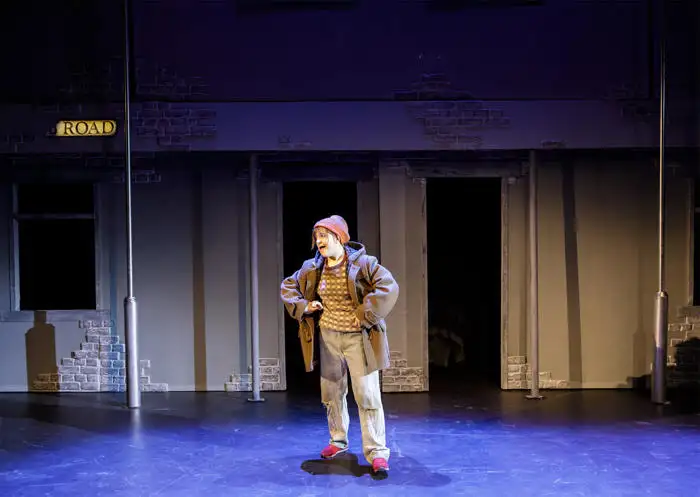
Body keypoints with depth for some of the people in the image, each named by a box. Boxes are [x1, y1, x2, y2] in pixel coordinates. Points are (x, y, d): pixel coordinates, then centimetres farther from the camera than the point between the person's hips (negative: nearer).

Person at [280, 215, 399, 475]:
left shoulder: (363, 263, -13)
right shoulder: (312, 269, 2)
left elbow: (389, 287, -25)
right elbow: (288, 286, 16)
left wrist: (364, 315, -25)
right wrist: (303, 306, -2)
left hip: (358, 338, -5)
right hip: (328, 338, 5)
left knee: (367, 394, -7)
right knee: (331, 392, 16)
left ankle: (377, 452, 0)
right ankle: (338, 441, 35)